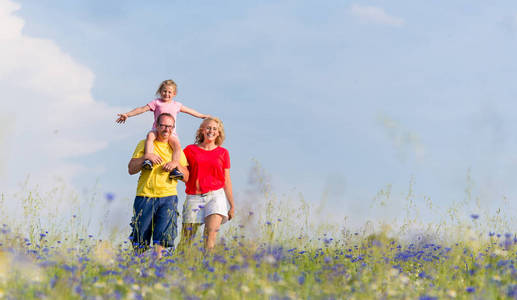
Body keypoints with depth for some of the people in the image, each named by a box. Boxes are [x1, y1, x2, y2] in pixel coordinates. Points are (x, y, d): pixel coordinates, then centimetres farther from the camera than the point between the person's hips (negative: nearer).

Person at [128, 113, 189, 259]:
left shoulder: (176, 148, 16)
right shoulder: (144, 144, 10)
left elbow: (186, 177, 13)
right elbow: (131, 169, 3)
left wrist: (176, 165, -5)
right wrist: (145, 157, -12)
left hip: (168, 196, 1)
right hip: (145, 196, -1)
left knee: (163, 233, -14)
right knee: (141, 233, -1)